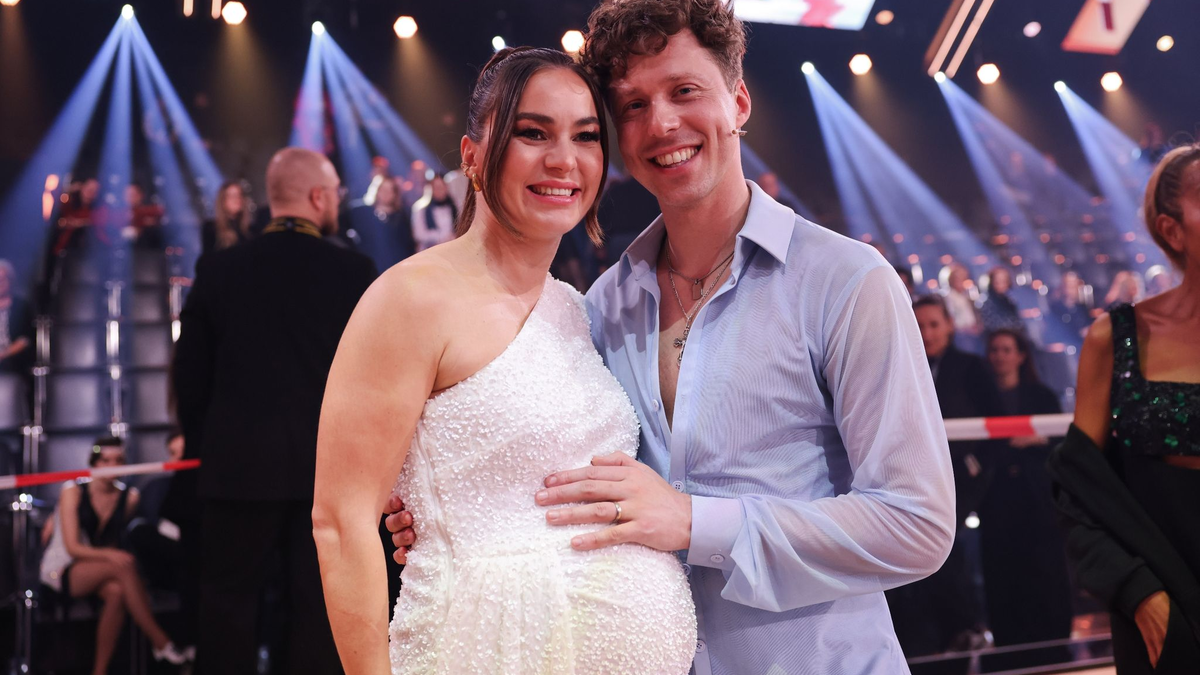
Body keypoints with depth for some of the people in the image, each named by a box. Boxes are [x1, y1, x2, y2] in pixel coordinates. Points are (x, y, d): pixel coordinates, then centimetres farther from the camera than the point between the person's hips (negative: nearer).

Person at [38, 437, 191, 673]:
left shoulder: (129, 497, 1)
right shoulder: (73, 491, -8)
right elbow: (72, 547, -15)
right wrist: (108, 555, -31)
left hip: (103, 570, 3)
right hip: (62, 570, -3)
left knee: (117, 591, -35)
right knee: (125, 565, -33)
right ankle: (162, 644, -33)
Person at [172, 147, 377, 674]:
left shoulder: (218, 270, 0)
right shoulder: (353, 271, -5)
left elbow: (190, 373, 3)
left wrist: (203, 449, 15)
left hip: (237, 465, 1)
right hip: (329, 468, -1)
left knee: (229, 606, 12)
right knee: (317, 608, 8)